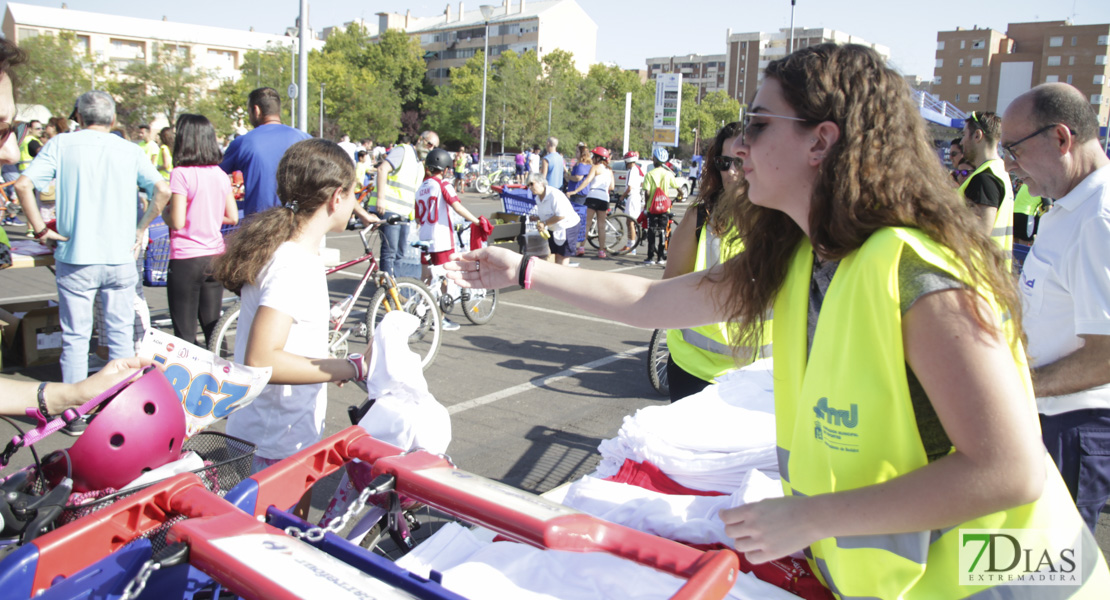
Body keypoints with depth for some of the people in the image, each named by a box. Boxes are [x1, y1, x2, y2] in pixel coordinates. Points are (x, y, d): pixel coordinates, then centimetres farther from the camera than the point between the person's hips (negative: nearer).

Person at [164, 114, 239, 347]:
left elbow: (177, 222, -16)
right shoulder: (220, 174, 5)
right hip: (216, 257, 6)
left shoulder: (181, 174, -13)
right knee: (212, 328, 14)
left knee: (185, 333, 3)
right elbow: (232, 217, 9)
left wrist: (165, 213, 4)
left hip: (186, 260, -6)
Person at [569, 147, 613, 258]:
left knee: (586, 223, -3)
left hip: (593, 196, -5)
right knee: (601, 226, 7)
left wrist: (575, 191, -17)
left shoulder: (595, 167, 2)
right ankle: (601, 251, 7)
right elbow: (612, 187, 10)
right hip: (605, 199, 5)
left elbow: (587, 181, -12)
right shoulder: (609, 170, 18)